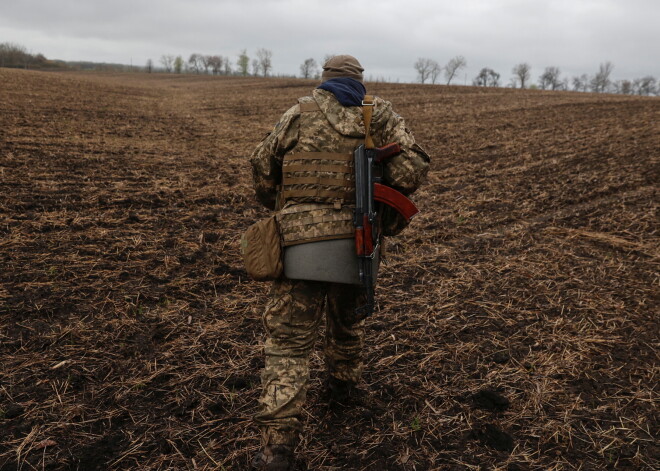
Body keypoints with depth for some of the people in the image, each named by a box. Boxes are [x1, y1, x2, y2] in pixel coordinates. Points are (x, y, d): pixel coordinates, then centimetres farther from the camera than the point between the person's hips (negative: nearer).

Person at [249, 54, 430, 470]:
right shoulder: (379, 115, 7)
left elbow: (263, 165, 10)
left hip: (301, 238, -2)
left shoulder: (301, 112, 5)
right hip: (355, 239, 2)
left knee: (289, 338, 0)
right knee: (348, 317, 27)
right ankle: (344, 381, 51)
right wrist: (390, 217, 9)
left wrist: (279, 206, 27)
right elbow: (414, 166, -5)